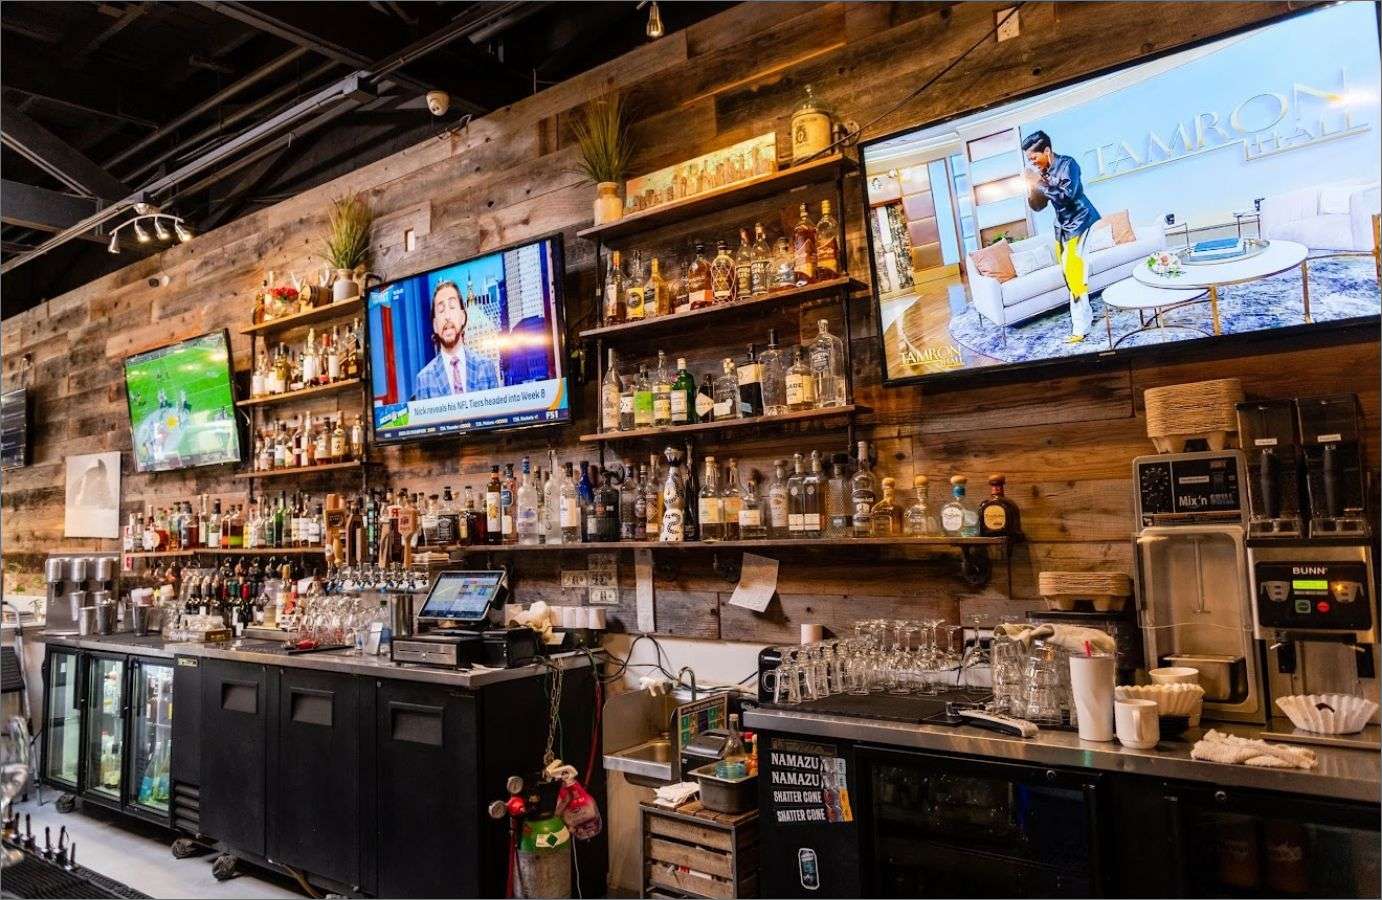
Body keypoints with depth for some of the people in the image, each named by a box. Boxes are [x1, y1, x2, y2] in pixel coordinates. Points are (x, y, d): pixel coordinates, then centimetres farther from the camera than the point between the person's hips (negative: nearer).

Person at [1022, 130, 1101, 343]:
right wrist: (1032, 188, -9)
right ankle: (1085, 316, 24)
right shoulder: (1043, 173, 5)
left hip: (1078, 223, -8)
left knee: (1073, 271, -15)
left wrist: (1040, 184, -24)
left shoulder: (1067, 164, -14)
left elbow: (1067, 194, -27)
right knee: (1067, 273, 10)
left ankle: (1080, 326, -13)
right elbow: (1037, 206, 8)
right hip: (1062, 227, 8)